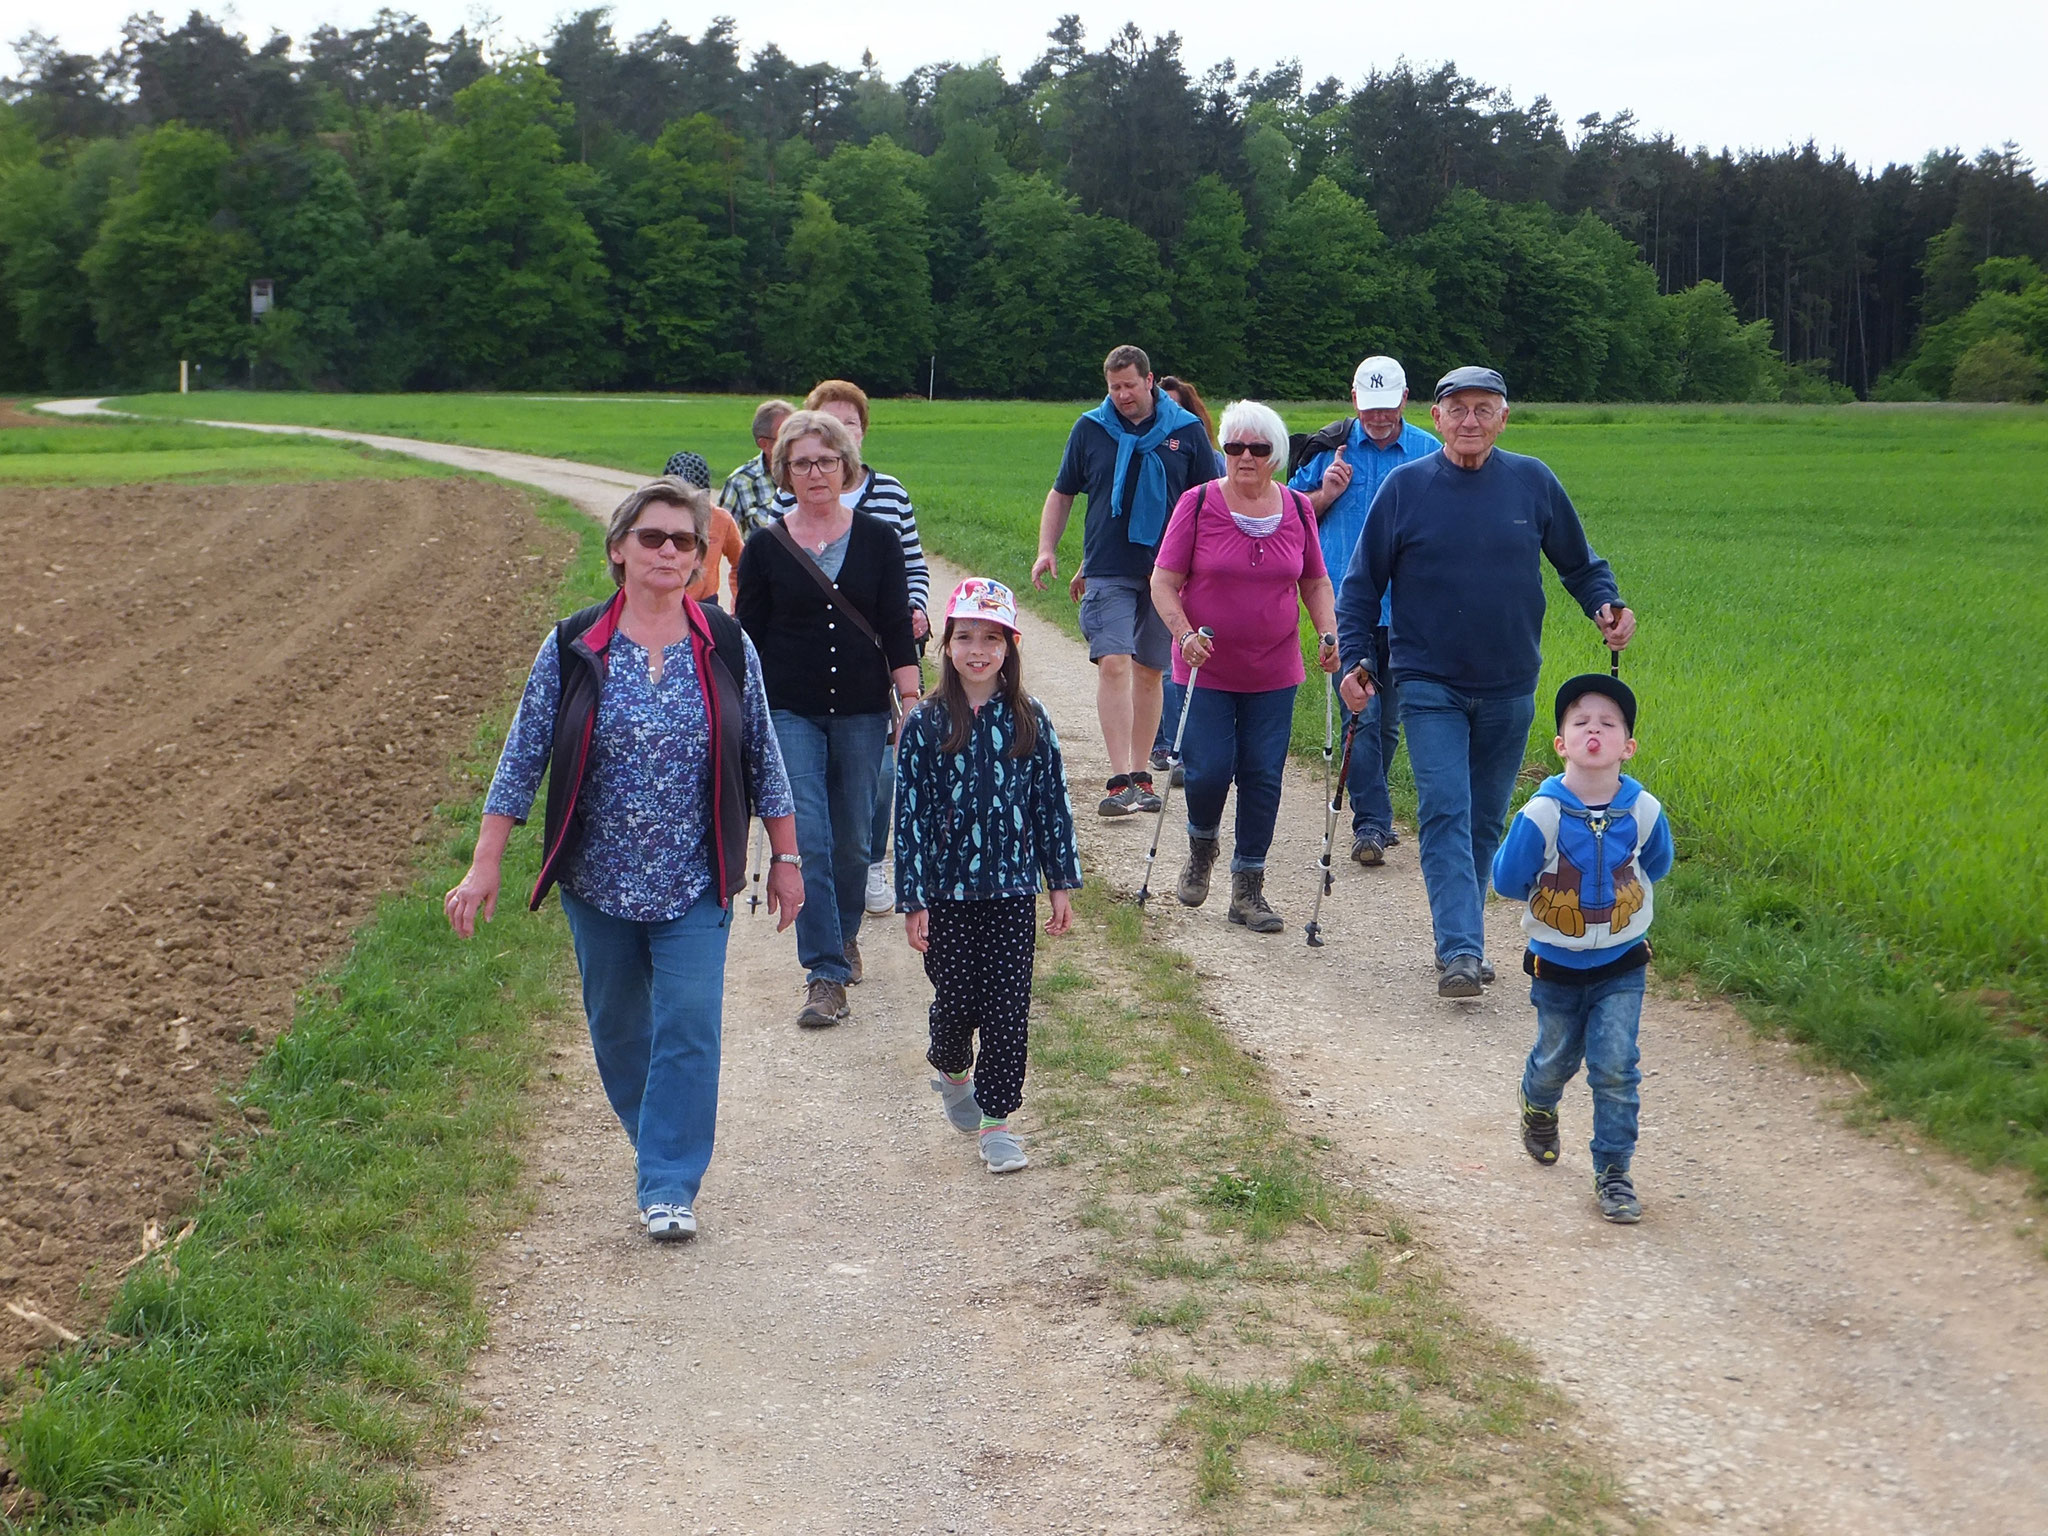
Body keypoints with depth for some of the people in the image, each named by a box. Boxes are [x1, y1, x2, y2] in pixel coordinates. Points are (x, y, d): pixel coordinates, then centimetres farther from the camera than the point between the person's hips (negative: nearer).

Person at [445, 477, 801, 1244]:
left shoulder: (727, 649, -2)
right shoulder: (572, 649, -5)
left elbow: (762, 758, 7)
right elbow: (522, 757, -2)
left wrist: (785, 858, 9)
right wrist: (484, 866, -3)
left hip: (694, 886, -1)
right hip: (598, 882, 1)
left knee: (688, 1028, -7)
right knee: (616, 1028, 13)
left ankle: (670, 1187, 1)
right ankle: (662, 1144, 36)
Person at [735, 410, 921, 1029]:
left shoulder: (877, 538, 3)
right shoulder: (765, 548, 1)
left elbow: (897, 631, 3)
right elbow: (747, 639, 4)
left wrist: (913, 705, -3)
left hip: (861, 711, 1)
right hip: (790, 712, -1)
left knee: (853, 840, 9)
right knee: (806, 842, -9)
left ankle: (844, 936, 34)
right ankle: (826, 974, -6)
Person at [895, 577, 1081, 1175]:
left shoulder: (1029, 721, 0)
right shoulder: (925, 725, -6)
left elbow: (1051, 804, 5)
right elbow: (910, 815, -5)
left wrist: (1062, 883, 5)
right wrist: (913, 900, -7)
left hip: (1013, 890, 1)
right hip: (948, 891, -1)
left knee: (1008, 1007, 1)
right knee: (957, 1001, 8)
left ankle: (996, 1120, 11)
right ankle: (951, 1070, 40)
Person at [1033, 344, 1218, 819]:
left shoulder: (1186, 431, 4)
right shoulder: (1090, 429, 5)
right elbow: (1061, 493, 15)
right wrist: (1047, 549, 4)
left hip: (1167, 572, 1)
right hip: (1107, 571, -1)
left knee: (1150, 672, 8)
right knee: (1114, 664, -15)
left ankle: (1140, 774, 18)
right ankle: (1121, 780, -18)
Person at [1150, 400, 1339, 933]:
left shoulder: (1297, 509, 4)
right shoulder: (1198, 504, -5)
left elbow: (1315, 583, 14)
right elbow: (1163, 583, -4)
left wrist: (1329, 633, -3)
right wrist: (1185, 634, -20)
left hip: (1274, 673, 2)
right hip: (1207, 669, -2)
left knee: (1262, 776, 2)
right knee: (1209, 769, -8)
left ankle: (1248, 888, 13)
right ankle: (1201, 847, 25)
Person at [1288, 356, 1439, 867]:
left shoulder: (1429, 453, 5)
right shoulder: (1329, 448, 4)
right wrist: (1327, 494, -7)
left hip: (1405, 609, 2)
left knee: (1388, 719, 11)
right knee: (1361, 716, -10)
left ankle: (1369, 814, 28)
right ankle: (1371, 823, -7)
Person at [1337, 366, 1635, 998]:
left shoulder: (1533, 481, 1)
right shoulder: (1405, 487, -3)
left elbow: (1578, 563, 13)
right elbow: (1361, 584, 3)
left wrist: (1607, 605, -5)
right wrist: (1356, 660, -7)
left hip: (1510, 689, 3)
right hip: (1430, 687, -2)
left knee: (1485, 821, 11)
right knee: (1445, 814, -13)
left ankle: (1461, 938, 24)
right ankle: (1459, 952, -17)